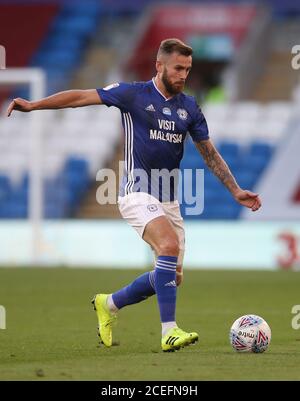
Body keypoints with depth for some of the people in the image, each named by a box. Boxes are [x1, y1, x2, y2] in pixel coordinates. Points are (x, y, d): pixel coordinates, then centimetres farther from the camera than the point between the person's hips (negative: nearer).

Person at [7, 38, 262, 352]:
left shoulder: (189, 107, 8)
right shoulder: (133, 94, -6)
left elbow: (210, 154, 15)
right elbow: (81, 97, -6)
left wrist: (236, 191, 11)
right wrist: (34, 105, -15)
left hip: (168, 200, 7)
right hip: (138, 193, -7)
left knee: (172, 276, 6)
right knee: (169, 245, -30)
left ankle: (109, 305, 30)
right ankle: (169, 331, -30)